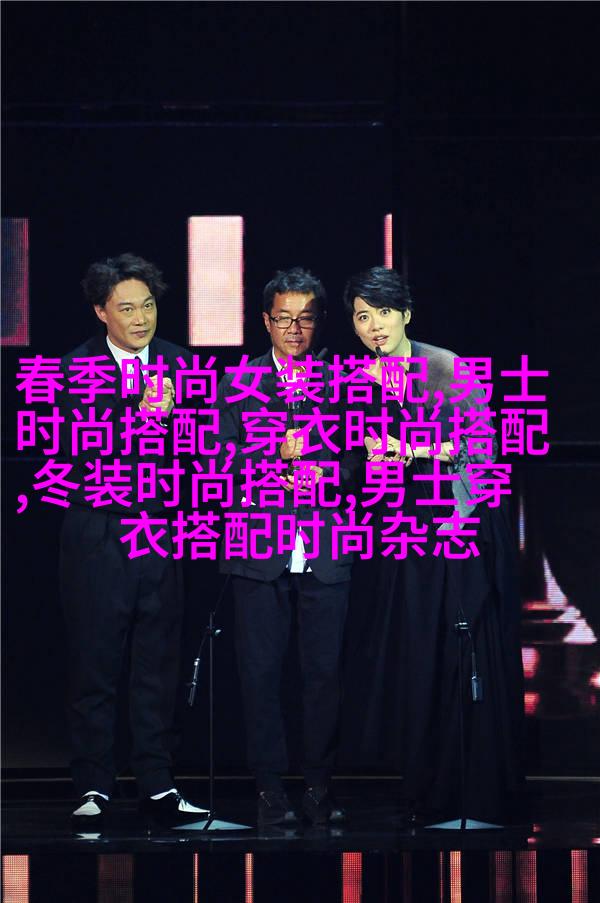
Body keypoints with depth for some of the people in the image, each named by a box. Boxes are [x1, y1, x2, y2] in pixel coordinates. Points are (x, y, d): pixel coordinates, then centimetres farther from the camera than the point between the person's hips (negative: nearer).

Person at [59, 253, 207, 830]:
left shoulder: (175, 362, 6)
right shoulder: (80, 366, -4)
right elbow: (83, 446, -17)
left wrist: (169, 413, -20)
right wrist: (139, 414, -31)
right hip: (97, 535, -3)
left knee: (158, 667, 8)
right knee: (94, 667, 1)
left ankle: (157, 787, 15)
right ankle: (92, 789, 10)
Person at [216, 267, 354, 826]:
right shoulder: (240, 382, 9)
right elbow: (225, 459, 2)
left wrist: (319, 474, -13)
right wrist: (279, 457, -13)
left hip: (325, 551, 0)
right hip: (261, 547, 0)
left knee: (324, 671, 2)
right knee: (261, 672, 1)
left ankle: (319, 785, 11)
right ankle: (270, 786, 8)